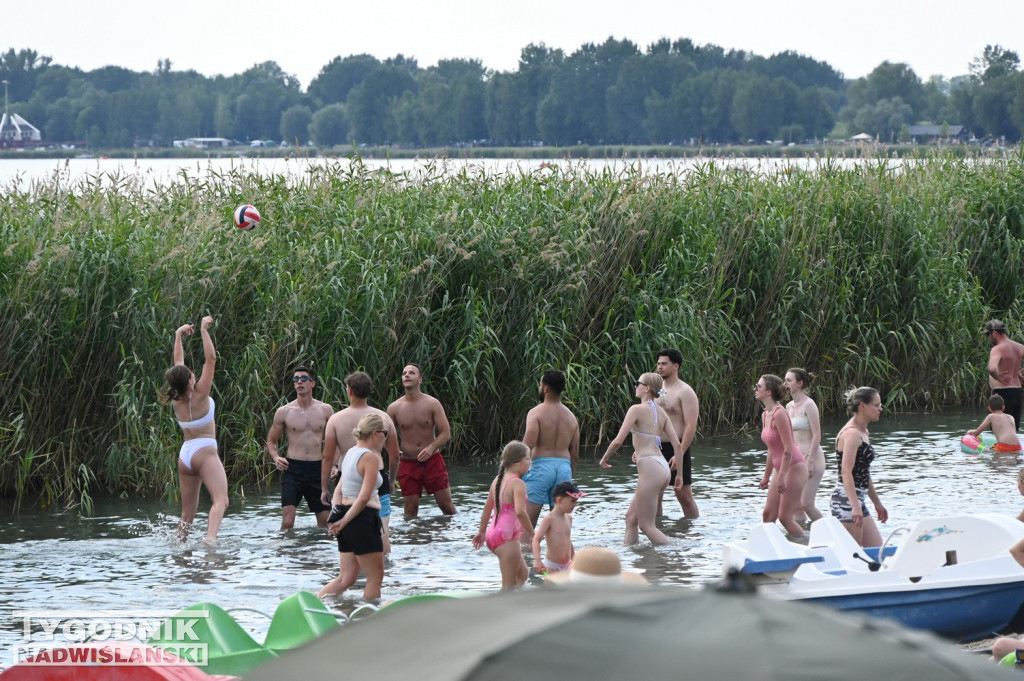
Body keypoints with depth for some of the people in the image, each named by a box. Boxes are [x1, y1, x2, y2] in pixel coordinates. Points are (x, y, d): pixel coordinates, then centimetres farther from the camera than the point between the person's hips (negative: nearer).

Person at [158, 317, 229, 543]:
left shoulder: (176, 400, 4)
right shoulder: (199, 396, -12)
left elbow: (177, 364, 16)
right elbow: (211, 359, -14)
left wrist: (179, 335, 22)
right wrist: (204, 330, -12)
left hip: (185, 454, 8)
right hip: (205, 451, -8)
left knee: (188, 511, 13)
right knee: (220, 500, -22)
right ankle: (211, 537, -44)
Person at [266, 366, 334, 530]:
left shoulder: (325, 410, 6)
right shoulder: (284, 412, 2)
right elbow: (271, 441, 12)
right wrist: (276, 457, -8)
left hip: (317, 469, 2)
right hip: (293, 469, -2)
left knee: (326, 521, 8)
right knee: (287, 522, -16)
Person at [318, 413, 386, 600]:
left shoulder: (350, 453, 15)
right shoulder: (370, 457, -14)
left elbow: (339, 490, 14)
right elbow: (364, 497, -19)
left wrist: (337, 516, 3)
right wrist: (344, 521, -13)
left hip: (347, 517, 9)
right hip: (363, 519, -9)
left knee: (346, 578, 12)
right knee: (375, 578, 3)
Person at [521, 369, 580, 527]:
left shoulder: (536, 413, -5)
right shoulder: (571, 417, 13)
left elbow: (528, 445, -16)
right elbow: (575, 453, 14)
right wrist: (571, 475, 22)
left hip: (541, 465, -5)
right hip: (564, 467, 5)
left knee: (528, 519, -6)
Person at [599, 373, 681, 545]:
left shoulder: (637, 409, -7)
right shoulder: (661, 412, 14)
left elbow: (618, 440, -11)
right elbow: (676, 443, 10)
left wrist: (605, 458, 7)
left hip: (649, 468, -8)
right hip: (663, 468, 8)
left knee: (646, 525, -1)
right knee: (631, 516, 16)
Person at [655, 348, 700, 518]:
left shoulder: (685, 392, -8)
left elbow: (691, 426, -15)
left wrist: (679, 455, -22)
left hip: (676, 448, -7)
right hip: (656, 448, 7)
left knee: (684, 496, -1)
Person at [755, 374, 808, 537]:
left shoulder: (779, 414, -18)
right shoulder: (765, 415, 10)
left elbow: (788, 449, -21)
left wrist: (781, 477, -22)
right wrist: (767, 476, 22)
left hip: (794, 468, -9)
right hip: (782, 470, 9)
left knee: (785, 517, -7)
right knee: (768, 515, 6)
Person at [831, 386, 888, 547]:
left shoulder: (863, 433, 17)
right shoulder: (852, 433, -13)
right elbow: (846, 472, -23)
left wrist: (877, 503, 27)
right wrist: (855, 506, -31)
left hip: (857, 499, 10)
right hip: (847, 499, -10)